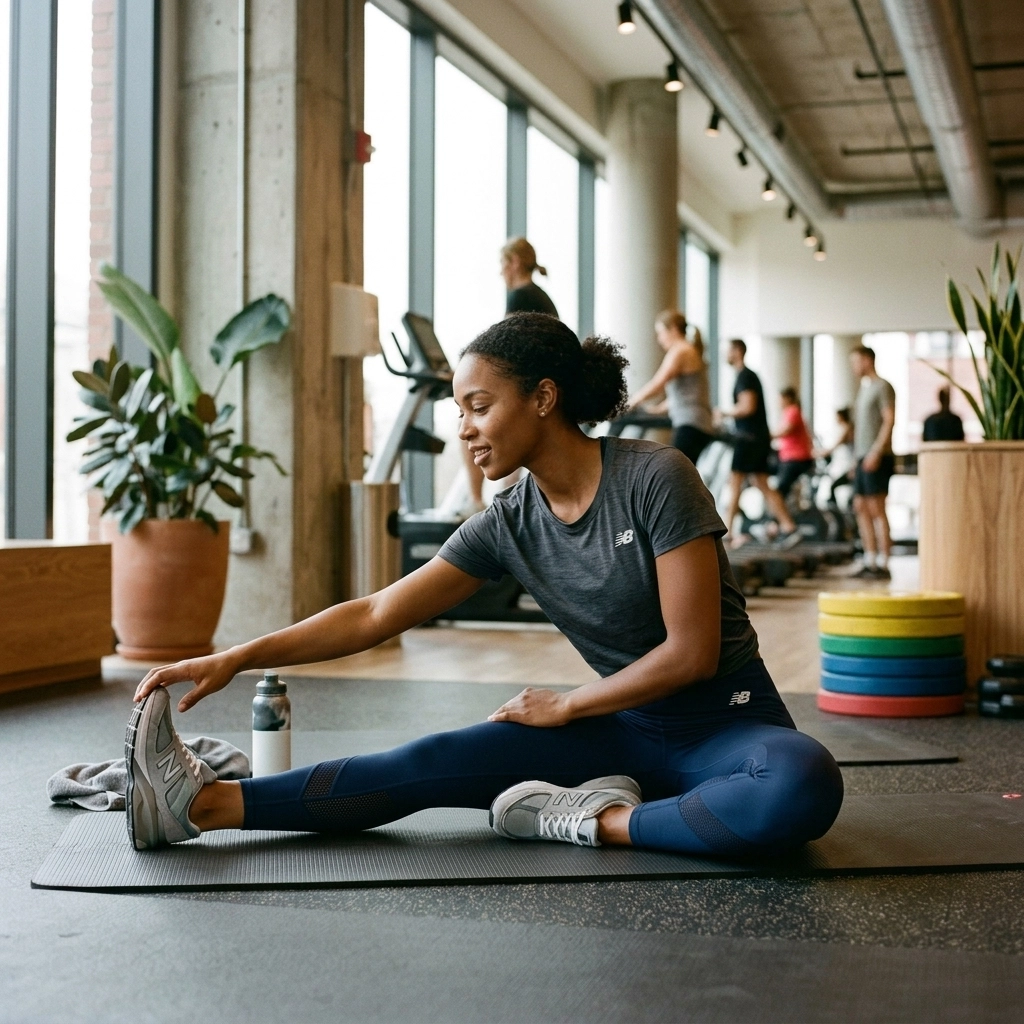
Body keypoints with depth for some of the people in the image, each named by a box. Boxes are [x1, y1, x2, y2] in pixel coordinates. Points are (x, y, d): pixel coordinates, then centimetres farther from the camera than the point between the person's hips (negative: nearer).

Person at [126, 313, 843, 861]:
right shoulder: (508, 525, -1)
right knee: (440, 762, -15)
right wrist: (238, 659, -10)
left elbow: (692, 653, -17)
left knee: (804, 785, -38)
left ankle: (601, 819, -23)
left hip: (727, 720, -4)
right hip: (626, 726, 4)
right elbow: (375, 616, -1)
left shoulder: (656, 478, -17)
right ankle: (208, 803, -19)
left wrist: (566, 706, -7)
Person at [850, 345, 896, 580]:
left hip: (876, 457, -9)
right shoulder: (864, 388, 20)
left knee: (876, 508, -9)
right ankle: (870, 562, 12)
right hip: (863, 457, 9)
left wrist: (876, 451, -21)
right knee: (861, 507, 8)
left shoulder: (883, 387, -6)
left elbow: (889, 420, -14)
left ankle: (883, 564, -7)